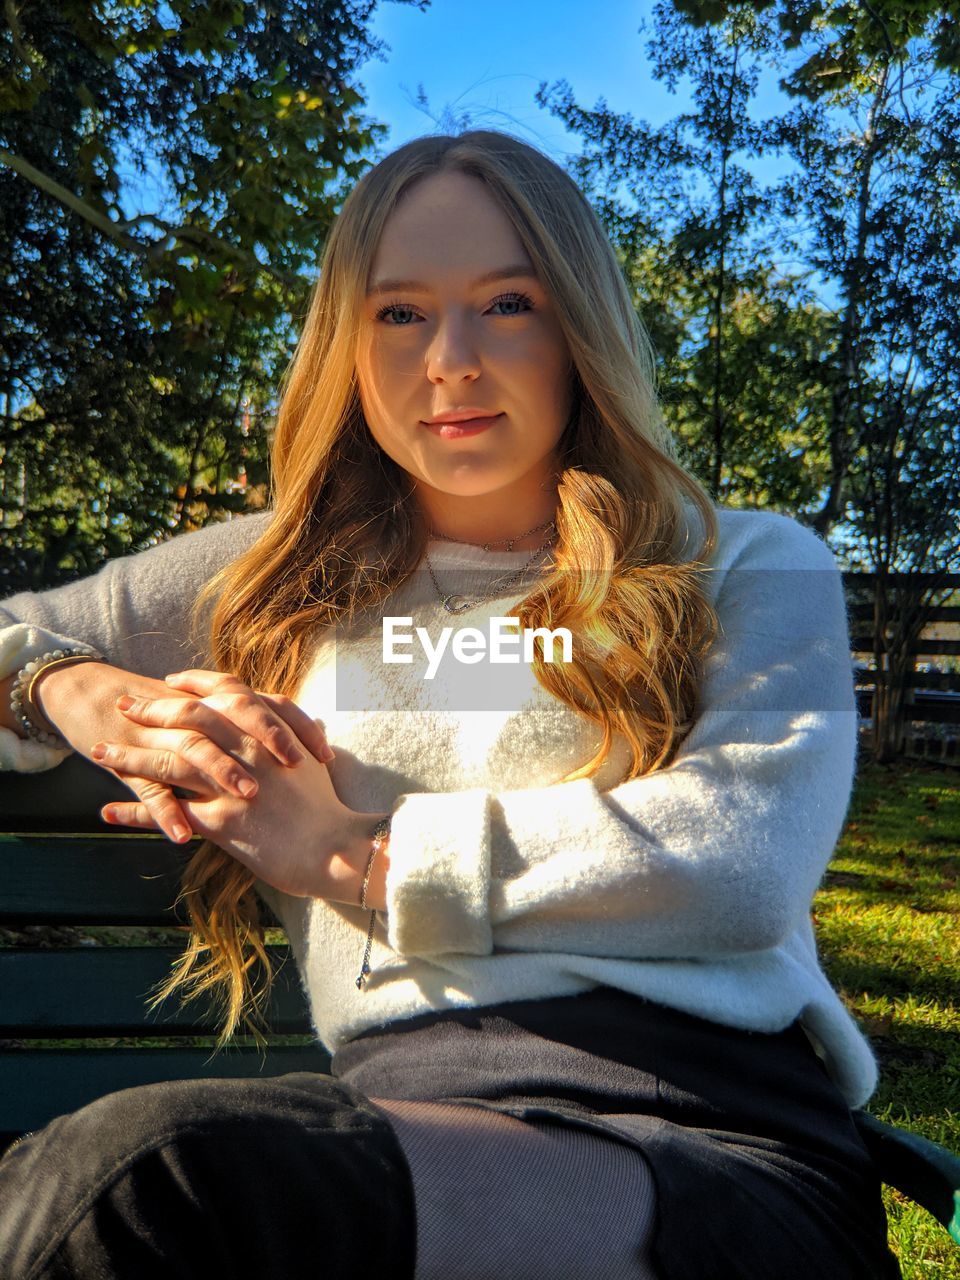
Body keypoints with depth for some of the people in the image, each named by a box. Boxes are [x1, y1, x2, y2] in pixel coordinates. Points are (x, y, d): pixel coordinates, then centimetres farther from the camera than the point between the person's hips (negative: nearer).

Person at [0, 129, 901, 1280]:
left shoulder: (754, 569, 9)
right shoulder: (274, 581, 16)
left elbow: (745, 857, -8)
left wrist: (351, 852, -5)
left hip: (717, 1141, -1)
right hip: (401, 1109, 3)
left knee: (135, 1172, -29)